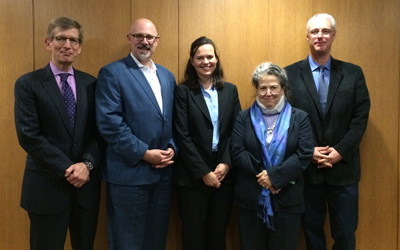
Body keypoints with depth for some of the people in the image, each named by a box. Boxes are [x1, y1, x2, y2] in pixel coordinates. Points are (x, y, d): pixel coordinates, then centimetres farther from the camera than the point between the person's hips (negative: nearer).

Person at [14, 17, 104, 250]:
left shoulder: (90, 83, 6)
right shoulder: (28, 83, -4)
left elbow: (99, 131, 3)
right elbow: (28, 135, -12)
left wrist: (87, 164, -13)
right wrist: (67, 170, -15)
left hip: (86, 184, 3)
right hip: (47, 186, -3)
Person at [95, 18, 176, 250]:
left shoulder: (167, 75, 13)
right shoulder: (112, 73, -7)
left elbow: (172, 119, 14)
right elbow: (109, 123, -16)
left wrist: (172, 148, -4)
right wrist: (144, 153, -17)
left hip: (163, 171, 6)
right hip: (129, 172, -5)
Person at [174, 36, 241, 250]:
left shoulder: (230, 90, 8)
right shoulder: (183, 91, -3)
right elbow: (182, 136, -8)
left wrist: (226, 163, -8)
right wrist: (204, 172, -11)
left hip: (224, 173, 3)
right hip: (192, 176, -3)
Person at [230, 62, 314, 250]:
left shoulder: (300, 118, 4)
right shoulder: (244, 118, 6)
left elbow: (304, 155, -7)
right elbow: (236, 153, -5)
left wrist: (274, 176, -16)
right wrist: (261, 175, -15)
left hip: (287, 201, 0)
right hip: (250, 199, 1)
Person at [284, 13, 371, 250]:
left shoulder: (353, 73, 4)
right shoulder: (290, 74, -1)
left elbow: (361, 117, 0)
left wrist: (340, 151, -10)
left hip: (344, 167, 1)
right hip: (306, 168, -1)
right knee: (312, 230, 14)